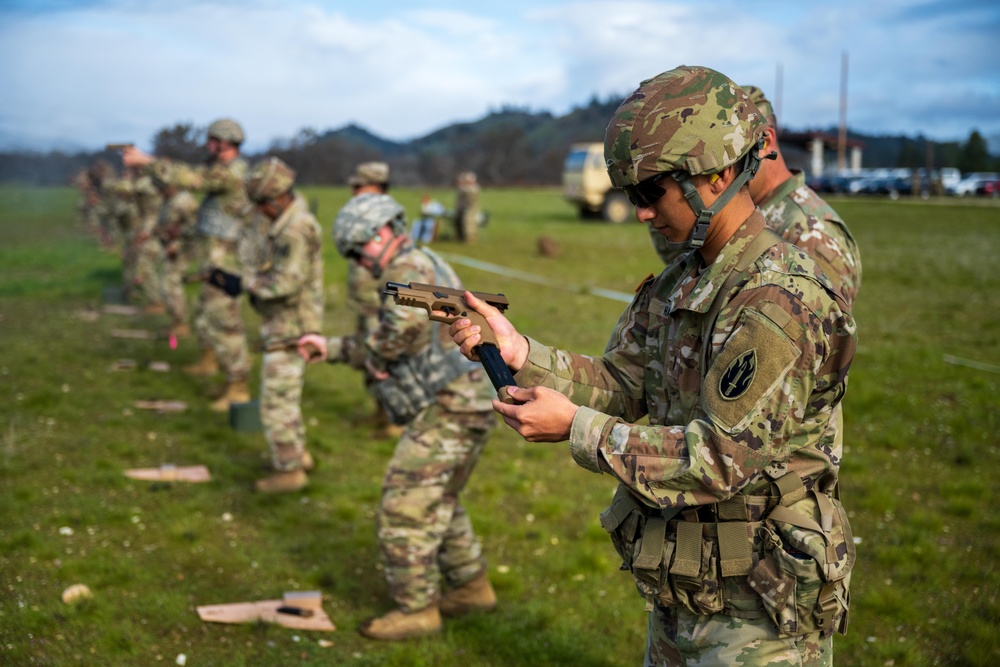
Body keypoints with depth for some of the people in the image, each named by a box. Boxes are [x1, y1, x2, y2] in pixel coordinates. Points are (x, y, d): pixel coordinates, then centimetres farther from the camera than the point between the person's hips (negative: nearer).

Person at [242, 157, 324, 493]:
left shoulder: (295, 230, -23)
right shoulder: (292, 220, 10)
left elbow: (285, 283, -27)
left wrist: (248, 283, -15)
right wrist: (254, 279, 4)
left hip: (290, 328, -10)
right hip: (290, 324, 10)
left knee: (275, 402, -3)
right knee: (287, 395, 22)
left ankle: (289, 470, 5)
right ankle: (298, 453, 34)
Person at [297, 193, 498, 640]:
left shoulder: (410, 266, -9)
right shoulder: (422, 269, 22)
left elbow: (408, 323, -32)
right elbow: (393, 349, 29)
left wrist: (374, 356, -13)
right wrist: (330, 347, 23)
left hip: (449, 409, -11)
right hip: (467, 405, 11)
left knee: (403, 509, -4)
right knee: (437, 502, 24)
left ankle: (416, 610, 5)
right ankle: (471, 587, 34)